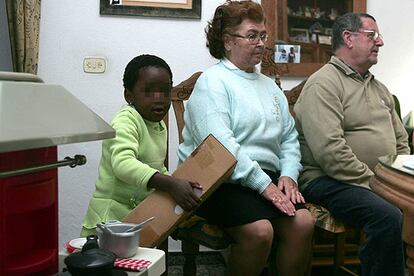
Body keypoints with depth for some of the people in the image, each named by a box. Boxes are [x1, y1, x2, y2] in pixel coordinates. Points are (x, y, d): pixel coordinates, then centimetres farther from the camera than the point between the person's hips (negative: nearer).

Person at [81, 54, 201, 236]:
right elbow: (123, 163, -33)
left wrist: (179, 185, 7)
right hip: (110, 219, -7)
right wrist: (171, 184, -39)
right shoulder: (125, 121, -16)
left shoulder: (160, 127, 12)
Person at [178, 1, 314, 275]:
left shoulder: (269, 85, 20)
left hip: (268, 177, 7)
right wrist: (264, 185, -19)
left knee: (303, 222, -18)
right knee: (259, 230, -28)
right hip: (222, 180, -6)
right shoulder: (213, 82, -5)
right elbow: (220, 145, -18)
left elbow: (289, 137, 18)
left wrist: (288, 175, 0)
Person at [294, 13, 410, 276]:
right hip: (329, 179, -8)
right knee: (388, 216, -31)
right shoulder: (324, 83, -8)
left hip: (383, 181, 8)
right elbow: (329, 150, -19)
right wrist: (372, 182, -16)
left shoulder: (379, 88, 21)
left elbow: (401, 141, 24)